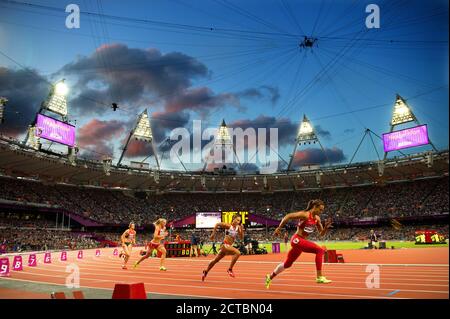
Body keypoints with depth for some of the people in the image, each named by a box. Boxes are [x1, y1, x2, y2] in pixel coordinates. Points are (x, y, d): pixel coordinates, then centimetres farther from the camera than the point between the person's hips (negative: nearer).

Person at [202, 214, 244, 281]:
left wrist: (242, 230, -10)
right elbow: (217, 224, -8)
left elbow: (241, 237, 4)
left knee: (216, 260, 20)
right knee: (237, 253, -26)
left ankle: (206, 271, 37)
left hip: (229, 246, 7)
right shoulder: (228, 226, -12)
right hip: (225, 245, -7)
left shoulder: (238, 228, 6)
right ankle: (230, 269, -16)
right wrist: (213, 234, -10)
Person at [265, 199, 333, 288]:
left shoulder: (317, 219, 9)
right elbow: (288, 216, -19)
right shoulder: (304, 214, -15)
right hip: (297, 240, -9)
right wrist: (279, 228, -18)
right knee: (319, 250, -22)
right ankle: (319, 277, -20)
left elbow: (321, 233, 13)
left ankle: (270, 277, 36)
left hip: (302, 241, 9)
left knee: (287, 264, 19)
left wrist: (326, 227, -6)